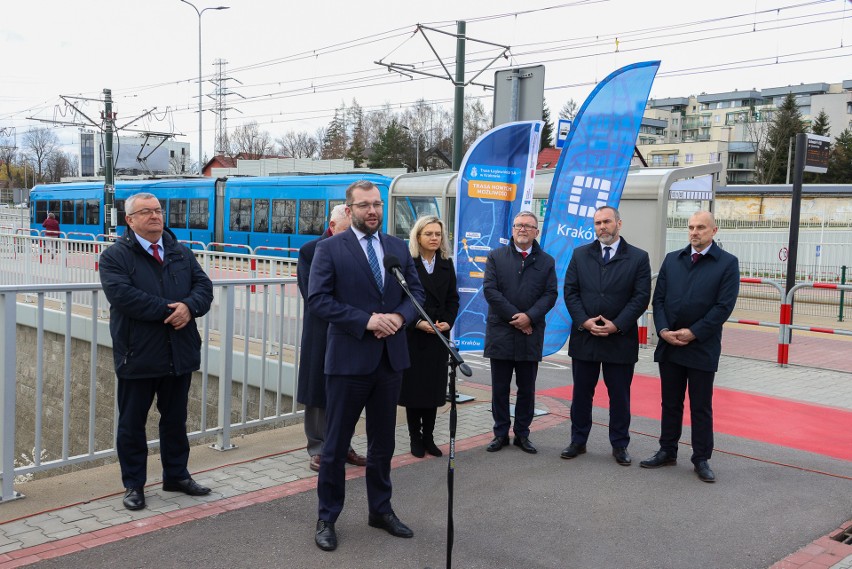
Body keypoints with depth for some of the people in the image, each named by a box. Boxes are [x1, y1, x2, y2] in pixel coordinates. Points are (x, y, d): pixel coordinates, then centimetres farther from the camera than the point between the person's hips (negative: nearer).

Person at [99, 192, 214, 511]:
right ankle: (133, 484, 21)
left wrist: (189, 306, -18)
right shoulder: (115, 256, -6)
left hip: (180, 354, 5)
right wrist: (168, 309, -22)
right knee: (132, 423, 7)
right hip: (138, 356, -4)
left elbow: (204, 285, 5)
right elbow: (122, 294, -21)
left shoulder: (181, 254, 11)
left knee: (175, 419, 17)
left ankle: (176, 475, 32)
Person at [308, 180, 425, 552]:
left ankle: (381, 510, 31)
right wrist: (366, 320, -19)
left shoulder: (399, 248, 9)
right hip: (348, 358, -4)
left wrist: (399, 317, -11)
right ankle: (327, 518, 20)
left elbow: (416, 292, 10)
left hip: (391, 358, 5)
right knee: (336, 443, 5)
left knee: (383, 441, 16)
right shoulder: (330, 248, -6)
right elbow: (317, 299, -13)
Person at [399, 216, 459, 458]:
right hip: (413, 335, -4)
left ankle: (428, 437, 16)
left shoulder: (446, 264, 10)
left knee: (434, 386, 6)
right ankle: (415, 438, 14)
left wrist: (448, 322, -6)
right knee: (413, 385, 2)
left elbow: (453, 298, 10)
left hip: (439, 336, 4)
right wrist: (418, 323, -17)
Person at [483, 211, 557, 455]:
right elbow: (490, 290, -6)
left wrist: (529, 316, -15)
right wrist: (514, 317, -12)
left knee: (527, 389, 8)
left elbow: (550, 294, 1)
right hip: (500, 333, -1)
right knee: (500, 387, 6)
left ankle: (522, 434, 19)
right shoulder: (496, 256, 4)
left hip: (530, 336, 1)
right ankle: (500, 433, 16)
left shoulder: (546, 261, 8)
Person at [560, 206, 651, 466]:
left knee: (620, 395, 7)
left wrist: (617, 325, -14)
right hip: (584, 337, 2)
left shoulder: (638, 258, 0)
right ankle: (578, 441, 22)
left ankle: (620, 445, 20)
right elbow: (570, 291, 3)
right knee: (581, 393, 10)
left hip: (620, 339, -2)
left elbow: (641, 297, -5)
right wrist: (584, 321, -11)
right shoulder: (580, 255, 6)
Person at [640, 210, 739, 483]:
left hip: (702, 348, -4)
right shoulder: (672, 259, 9)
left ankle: (701, 459, 16)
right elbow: (658, 299, 6)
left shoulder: (727, 263, -3)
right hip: (669, 346, 4)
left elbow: (724, 305, -10)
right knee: (670, 403, 13)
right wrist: (663, 330, -8)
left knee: (701, 407, 6)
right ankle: (667, 452, 24)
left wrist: (693, 333, -15)